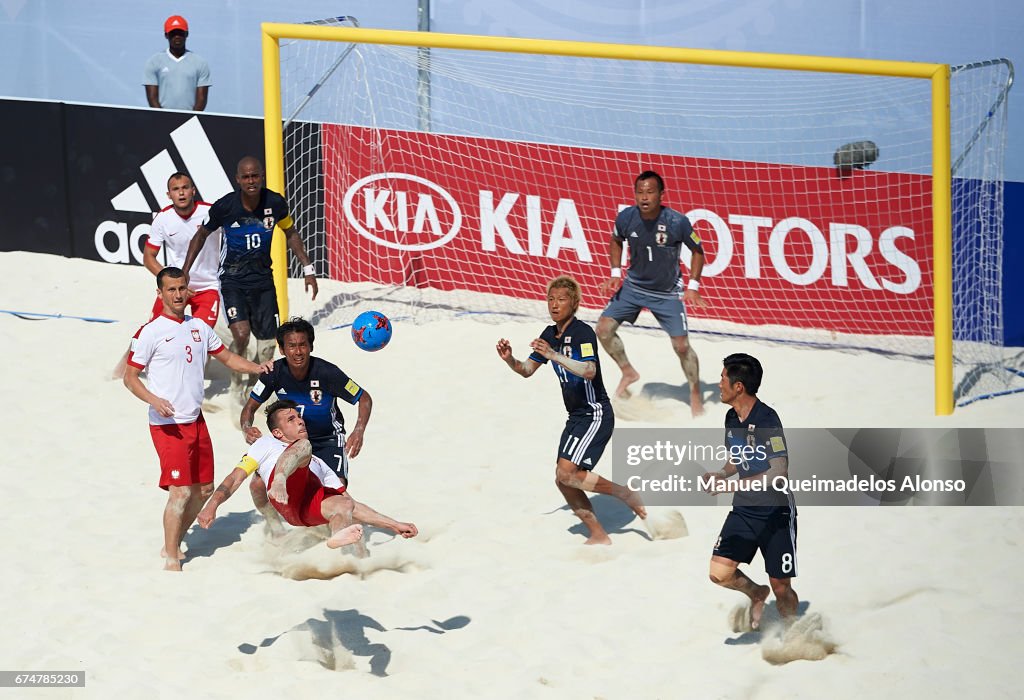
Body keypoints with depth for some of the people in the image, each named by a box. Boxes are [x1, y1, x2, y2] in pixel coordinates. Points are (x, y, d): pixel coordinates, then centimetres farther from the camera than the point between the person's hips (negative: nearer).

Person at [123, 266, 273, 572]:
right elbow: (130, 376, -7)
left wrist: (256, 368, 1)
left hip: (196, 421, 7)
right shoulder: (151, 332, -9)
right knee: (181, 491, -14)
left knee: (204, 489, 12)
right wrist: (153, 400, -24)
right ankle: (171, 558, -6)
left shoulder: (199, 327, 10)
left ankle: (173, 543, 27)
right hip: (167, 424, -7)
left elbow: (226, 357, 20)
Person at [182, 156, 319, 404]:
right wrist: (184, 273, 0)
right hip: (232, 279, -3)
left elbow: (291, 234, 9)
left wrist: (308, 270, 9)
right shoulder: (224, 206, -16)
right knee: (241, 335, -22)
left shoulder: (275, 203, -10)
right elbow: (201, 235, 2)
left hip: (263, 279, 3)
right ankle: (236, 381, 5)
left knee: (267, 346, 2)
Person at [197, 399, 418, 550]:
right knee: (304, 445, -25)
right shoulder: (267, 445, 34)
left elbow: (350, 501, 41)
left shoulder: (318, 465, 46)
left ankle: (339, 537, -55)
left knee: (345, 504, -23)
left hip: (309, 508, 5)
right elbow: (236, 477, 20)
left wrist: (394, 525, 33)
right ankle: (280, 482, -57)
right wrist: (212, 504, -1)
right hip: (285, 498, -5)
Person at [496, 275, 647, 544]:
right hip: (576, 418, 9)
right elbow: (526, 370, 14)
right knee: (563, 480, 4)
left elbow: (589, 371, -32)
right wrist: (509, 359, -7)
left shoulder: (583, 332, -16)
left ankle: (623, 493, -3)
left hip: (596, 415, -9)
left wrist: (553, 355, -40)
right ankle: (598, 535, 13)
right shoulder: (550, 335, 9)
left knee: (568, 473, -20)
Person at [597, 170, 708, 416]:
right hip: (633, 285, 3)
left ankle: (695, 395, 18)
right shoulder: (626, 218, -16)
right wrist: (616, 273, -3)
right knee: (604, 329, -6)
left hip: (667, 292, -3)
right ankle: (628, 372, 18)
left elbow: (697, 250, -7)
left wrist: (693, 286, -14)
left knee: (681, 345, -4)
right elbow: (616, 241, 8)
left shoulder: (678, 223, -24)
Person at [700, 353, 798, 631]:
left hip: (776, 513, -7)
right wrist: (722, 474, -1)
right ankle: (757, 594, 25)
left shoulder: (766, 420, -21)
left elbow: (778, 473, -26)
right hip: (743, 510, 7)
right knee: (719, 572, -4)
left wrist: (730, 485, -27)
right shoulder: (732, 418, 4)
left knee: (781, 588, -1)